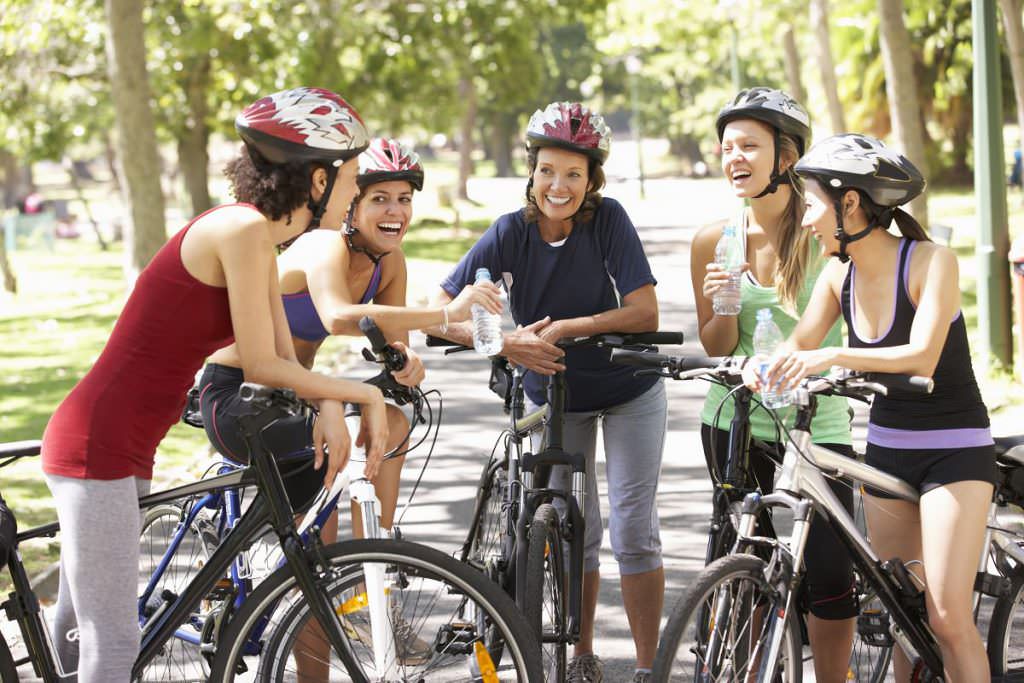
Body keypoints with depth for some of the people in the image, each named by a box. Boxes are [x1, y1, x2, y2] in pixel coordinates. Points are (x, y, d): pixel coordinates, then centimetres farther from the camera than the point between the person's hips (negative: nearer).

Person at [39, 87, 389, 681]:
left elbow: (286, 357, 11)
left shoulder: (260, 240, 12)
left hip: (122, 447, 10)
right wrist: (364, 394, -6)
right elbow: (262, 366, -17)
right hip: (96, 447, -10)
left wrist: (332, 410, -8)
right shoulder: (241, 230, -18)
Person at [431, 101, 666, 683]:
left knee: (634, 531, -5)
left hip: (628, 391, -2)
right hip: (554, 395, 2)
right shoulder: (511, 233, -17)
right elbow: (442, 312, -18)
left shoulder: (608, 220, -22)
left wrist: (563, 328, -31)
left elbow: (645, 312, -27)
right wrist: (508, 342, -32)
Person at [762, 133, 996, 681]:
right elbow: (798, 348, -5)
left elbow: (922, 358, -29)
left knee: (948, 617, -14)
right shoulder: (840, 273, 1)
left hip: (953, 454, -6)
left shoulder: (931, 262, -17)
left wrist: (835, 357, -42)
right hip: (886, 451, 6)